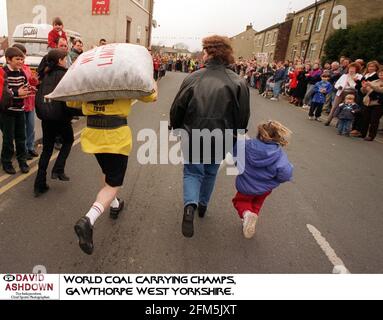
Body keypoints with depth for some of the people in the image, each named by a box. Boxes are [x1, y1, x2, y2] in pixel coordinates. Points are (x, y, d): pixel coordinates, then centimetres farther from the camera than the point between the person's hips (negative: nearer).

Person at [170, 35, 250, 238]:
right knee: (210, 173, 23)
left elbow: (177, 108, -3)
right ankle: (203, 204, 40)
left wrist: (176, 128, 15)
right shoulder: (238, 82, -7)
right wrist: (235, 138, 11)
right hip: (219, 140, 2)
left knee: (192, 172, 15)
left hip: (193, 138, -1)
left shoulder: (193, 78, -8)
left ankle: (190, 205, -10)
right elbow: (243, 116, -4)